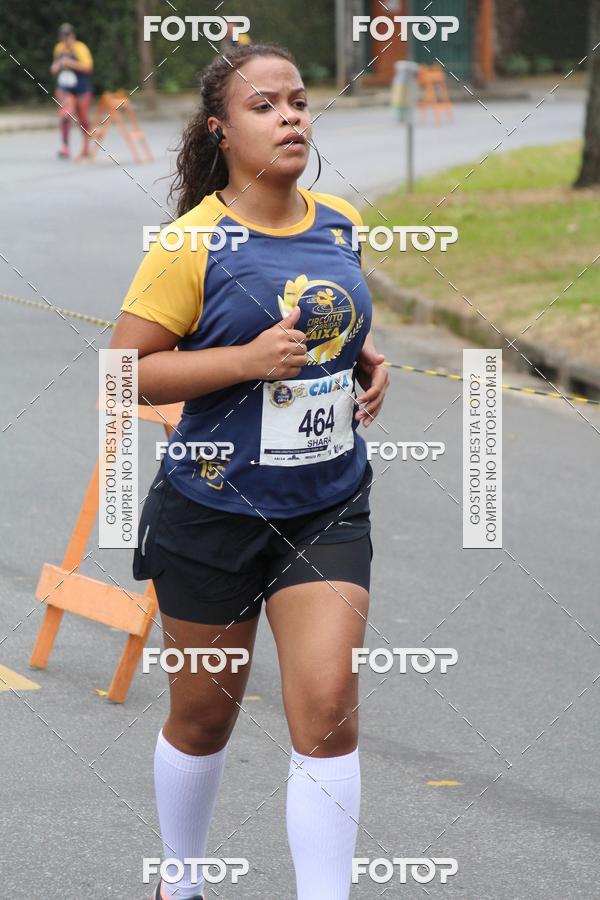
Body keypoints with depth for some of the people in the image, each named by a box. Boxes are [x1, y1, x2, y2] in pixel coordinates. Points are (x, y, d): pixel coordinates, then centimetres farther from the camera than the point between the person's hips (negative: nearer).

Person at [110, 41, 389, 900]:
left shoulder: (340, 223, 3)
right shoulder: (192, 243, -14)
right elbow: (125, 370, -15)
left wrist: (368, 364, 2)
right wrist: (246, 360, -23)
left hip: (329, 508, 3)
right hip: (215, 512, -3)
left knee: (327, 705, -11)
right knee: (205, 711, 13)